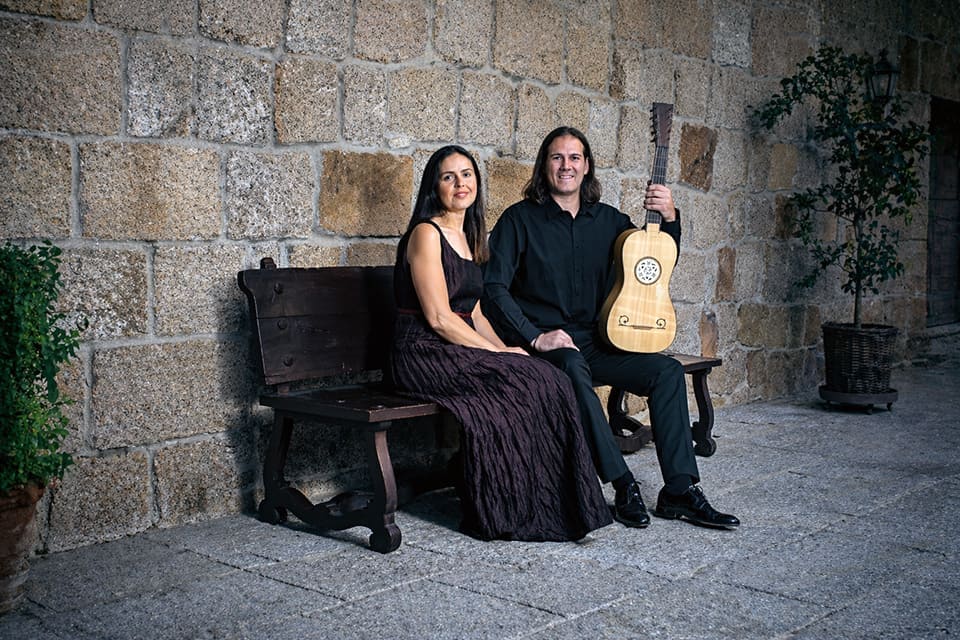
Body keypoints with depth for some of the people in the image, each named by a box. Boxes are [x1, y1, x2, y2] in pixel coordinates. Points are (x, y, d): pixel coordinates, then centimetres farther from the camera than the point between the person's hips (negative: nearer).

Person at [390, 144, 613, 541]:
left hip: (460, 352, 8)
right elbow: (439, 317, -15)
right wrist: (497, 354, -15)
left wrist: (504, 349, 2)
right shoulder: (426, 234, -8)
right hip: (425, 356, -8)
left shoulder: (467, 237, 19)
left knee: (548, 380, -16)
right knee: (531, 382, -24)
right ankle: (513, 512, -13)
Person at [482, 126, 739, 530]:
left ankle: (680, 491, -14)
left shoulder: (608, 219, 13)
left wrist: (669, 217, 4)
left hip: (597, 342, 5)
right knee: (573, 370, -38)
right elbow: (494, 288, -8)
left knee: (667, 371, -16)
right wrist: (535, 337, -18)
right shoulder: (520, 220, -1)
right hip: (543, 344, -5)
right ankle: (624, 486, -30)